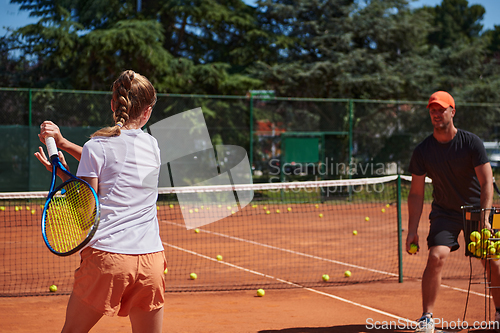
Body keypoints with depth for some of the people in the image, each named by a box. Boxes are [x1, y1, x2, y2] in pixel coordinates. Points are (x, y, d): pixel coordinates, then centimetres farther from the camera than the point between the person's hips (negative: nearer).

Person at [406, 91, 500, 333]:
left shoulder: (472, 143, -13)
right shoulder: (422, 151, -9)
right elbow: (416, 193, -5)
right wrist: (412, 231, -10)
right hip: (444, 212, 0)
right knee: (436, 257, -19)